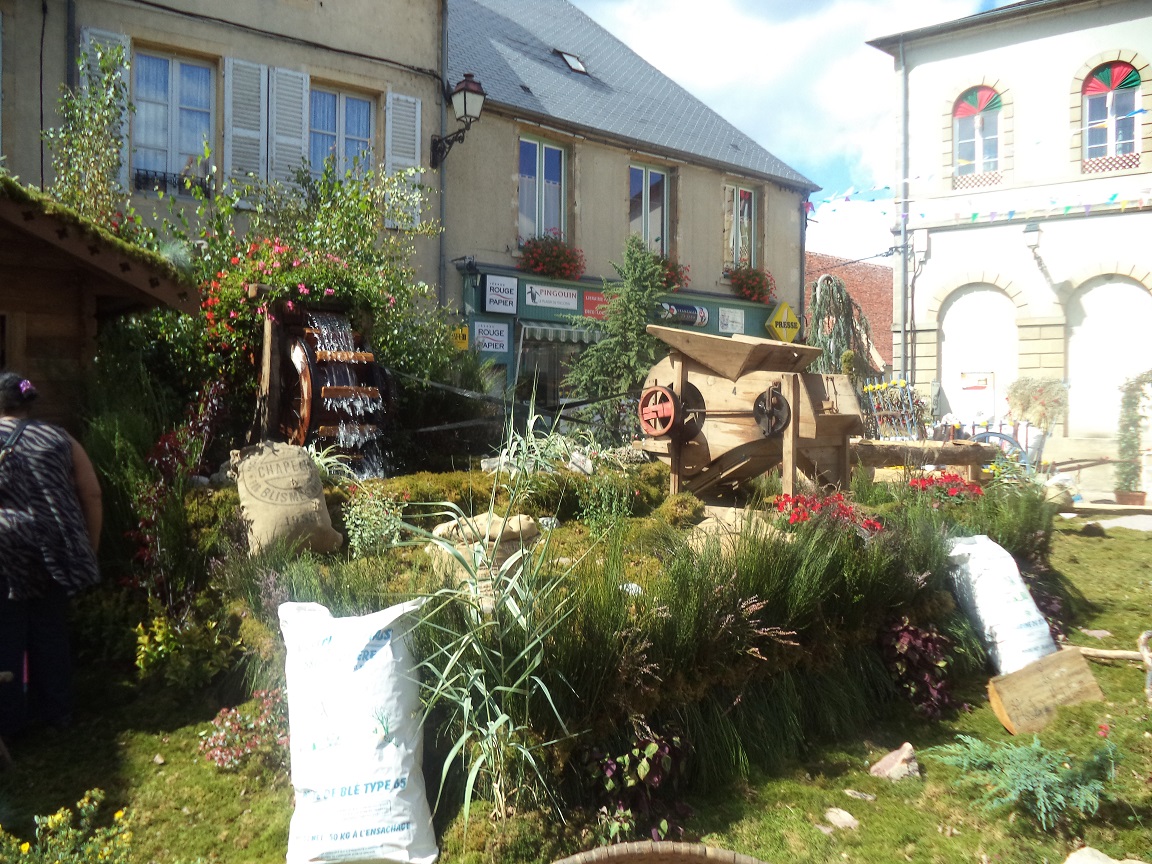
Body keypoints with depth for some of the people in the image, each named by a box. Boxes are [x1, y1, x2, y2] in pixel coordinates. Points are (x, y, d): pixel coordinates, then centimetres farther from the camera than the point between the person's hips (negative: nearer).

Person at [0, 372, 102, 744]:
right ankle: (56, 712, 24)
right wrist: (90, 546, 11)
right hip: (56, 552, 3)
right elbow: (92, 495, 3)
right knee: (51, 632, 15)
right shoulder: (59, 438, 6)